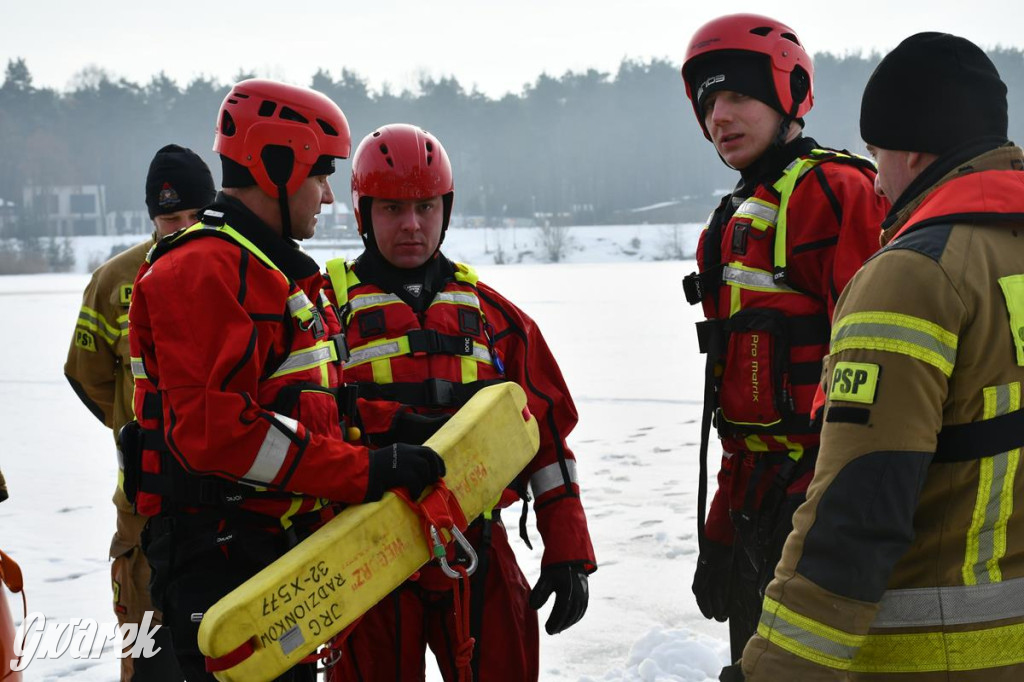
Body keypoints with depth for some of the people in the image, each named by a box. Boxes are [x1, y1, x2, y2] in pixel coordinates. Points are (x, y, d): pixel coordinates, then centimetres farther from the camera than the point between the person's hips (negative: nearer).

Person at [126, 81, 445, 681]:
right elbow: (214, 430, -26)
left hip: (285, 552, 10)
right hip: (221, 563, -10)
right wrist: (362, 472, -24)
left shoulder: (287, 274, 20)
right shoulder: (203, 271, -15)